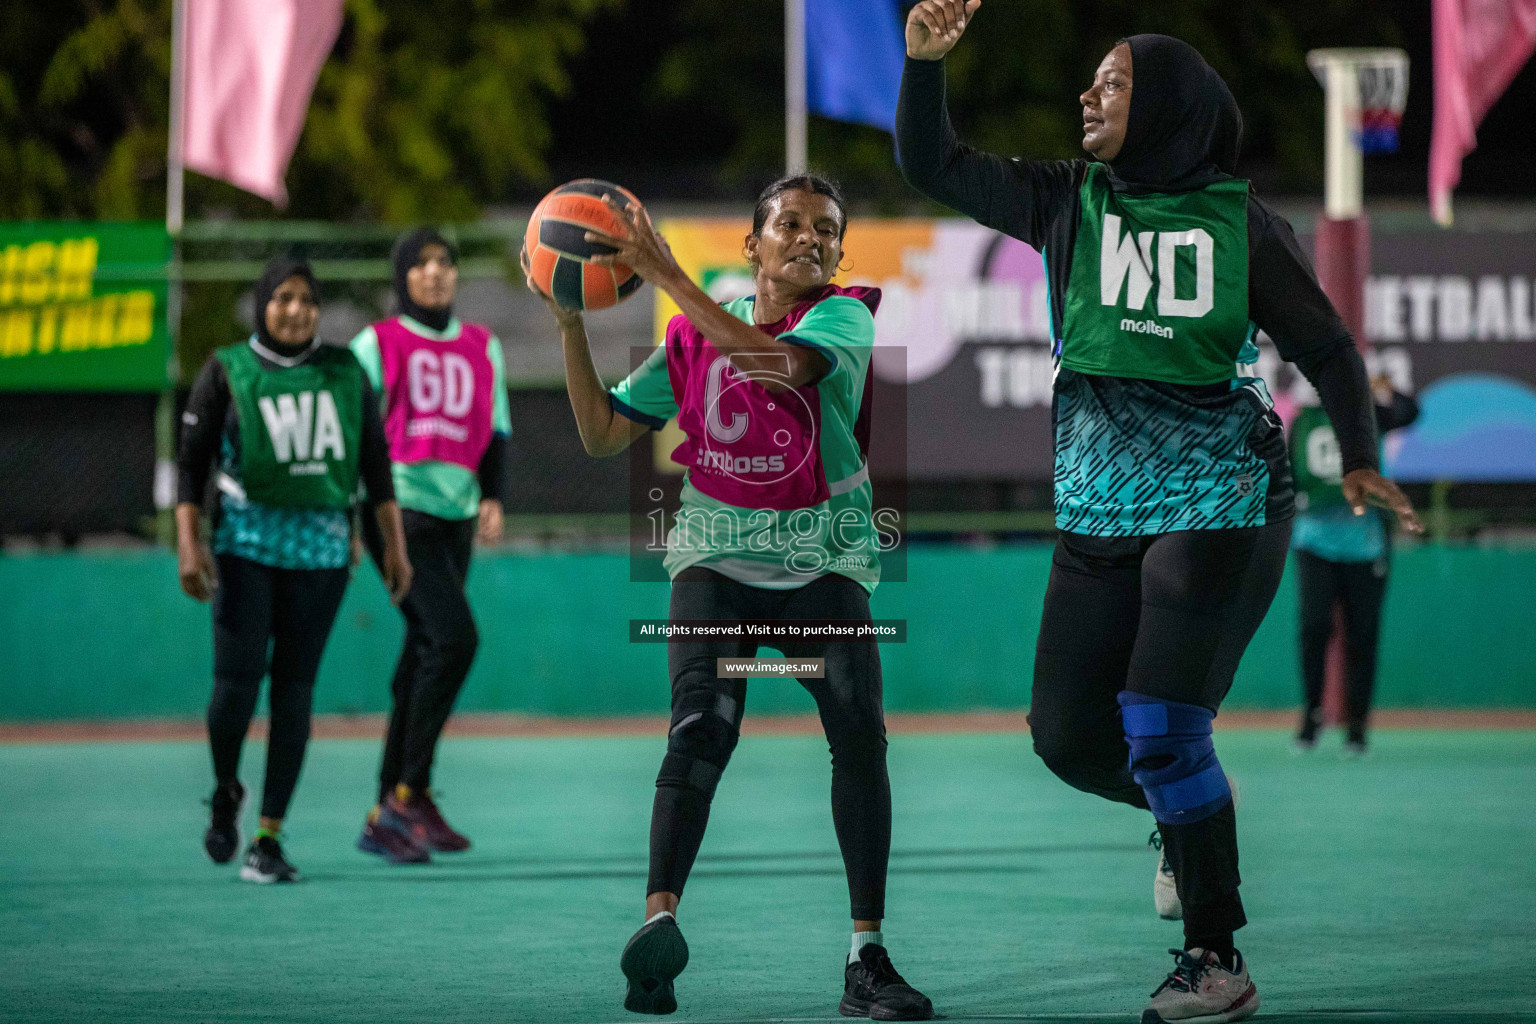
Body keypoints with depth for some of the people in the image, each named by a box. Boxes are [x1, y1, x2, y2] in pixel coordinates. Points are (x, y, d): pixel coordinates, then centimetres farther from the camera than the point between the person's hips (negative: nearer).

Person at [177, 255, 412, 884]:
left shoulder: (344, 373, 8)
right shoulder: (227, 372, 2)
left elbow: (375, 461, 13)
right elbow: (191, 462, 1)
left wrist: (394, 545, 9)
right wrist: (188, 543, -9)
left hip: (322, 548, 2)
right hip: (246, 542, -2)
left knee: (294, 687, -1)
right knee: (238, 679, -11)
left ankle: (269, 838, 4)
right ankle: (225, 792, 19)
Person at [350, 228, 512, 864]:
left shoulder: (482, 348, 15)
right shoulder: (377, 344, 2)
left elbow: (494, 430, 19)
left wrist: (492, 497, 2)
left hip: (456, 518, 6)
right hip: (398, 511, -6)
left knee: (425, 656, 6)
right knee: (454, 638, -20)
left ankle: (386, 820, 13)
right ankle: (412, 793, -11)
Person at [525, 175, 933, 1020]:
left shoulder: (843, 316, -3)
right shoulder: (695, 334, 7)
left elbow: (778, 362, -25)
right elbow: (603, 434, 9)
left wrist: (663, 273, -26)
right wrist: (571, 324, -2)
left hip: (821, 562, -1)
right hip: (716, 557, 1)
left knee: (860, 736, -15)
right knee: (703, 725, -22)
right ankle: (658, 917, -34)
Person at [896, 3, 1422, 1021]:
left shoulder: (1241, 222, -3)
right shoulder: (1069, 200, 6)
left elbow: (1326, 348, 2)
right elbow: (934, 167, 6)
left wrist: (1361, 460, -9)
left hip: (1218, 502, -5)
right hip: (1100, 508, 5)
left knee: (1161, 728, -14)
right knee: (1067, 734, 4)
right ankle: (1191, 808, 35)